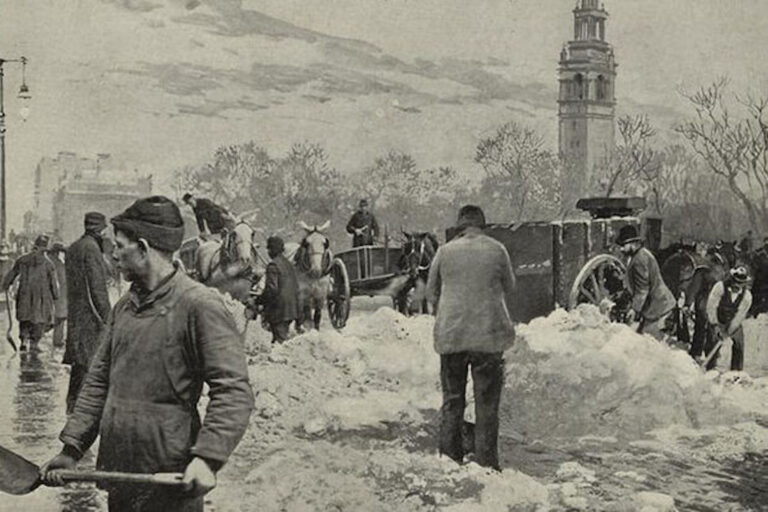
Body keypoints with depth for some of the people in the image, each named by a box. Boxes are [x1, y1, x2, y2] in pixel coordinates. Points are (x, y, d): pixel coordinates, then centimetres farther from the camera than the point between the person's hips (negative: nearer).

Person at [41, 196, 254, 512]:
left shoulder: (200, 305, -12)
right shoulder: (124, 307, 13)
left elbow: (233, 391, -18)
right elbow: (98, 382, 16)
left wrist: (208, 458, -27)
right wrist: (71, 449, 8)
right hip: (117, 474, 7)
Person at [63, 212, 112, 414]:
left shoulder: (73, 248, 15)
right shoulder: (91, 248, -15)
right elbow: (97, 286, -18)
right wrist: (106, 316, -16)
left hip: (75, 312, 10)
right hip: (90, 313, -10)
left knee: (79, 360, 15)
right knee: (89, 360, -6)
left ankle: (72, 400, 20)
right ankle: (78, 403, -6)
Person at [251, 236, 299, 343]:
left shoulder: (273, 265, -14)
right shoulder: (289, 264, 12)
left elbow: (271, 289, -21)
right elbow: (296, 287, 15)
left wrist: (258, 301, -9)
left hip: (278, 309, -8)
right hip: (291, 308, 8)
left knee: (280, 339, -5)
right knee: (283, 336, 17)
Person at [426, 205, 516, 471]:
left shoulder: (445, 252, 0)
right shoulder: (496, 250, -3)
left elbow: (431, 292, 10)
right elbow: (509, 287, 11)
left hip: (450, 335, 2)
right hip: (488, 334, -1)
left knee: (452, 399, 12)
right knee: (487, 403, 6)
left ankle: (449, 460, 13)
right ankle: (486, 463, 6)